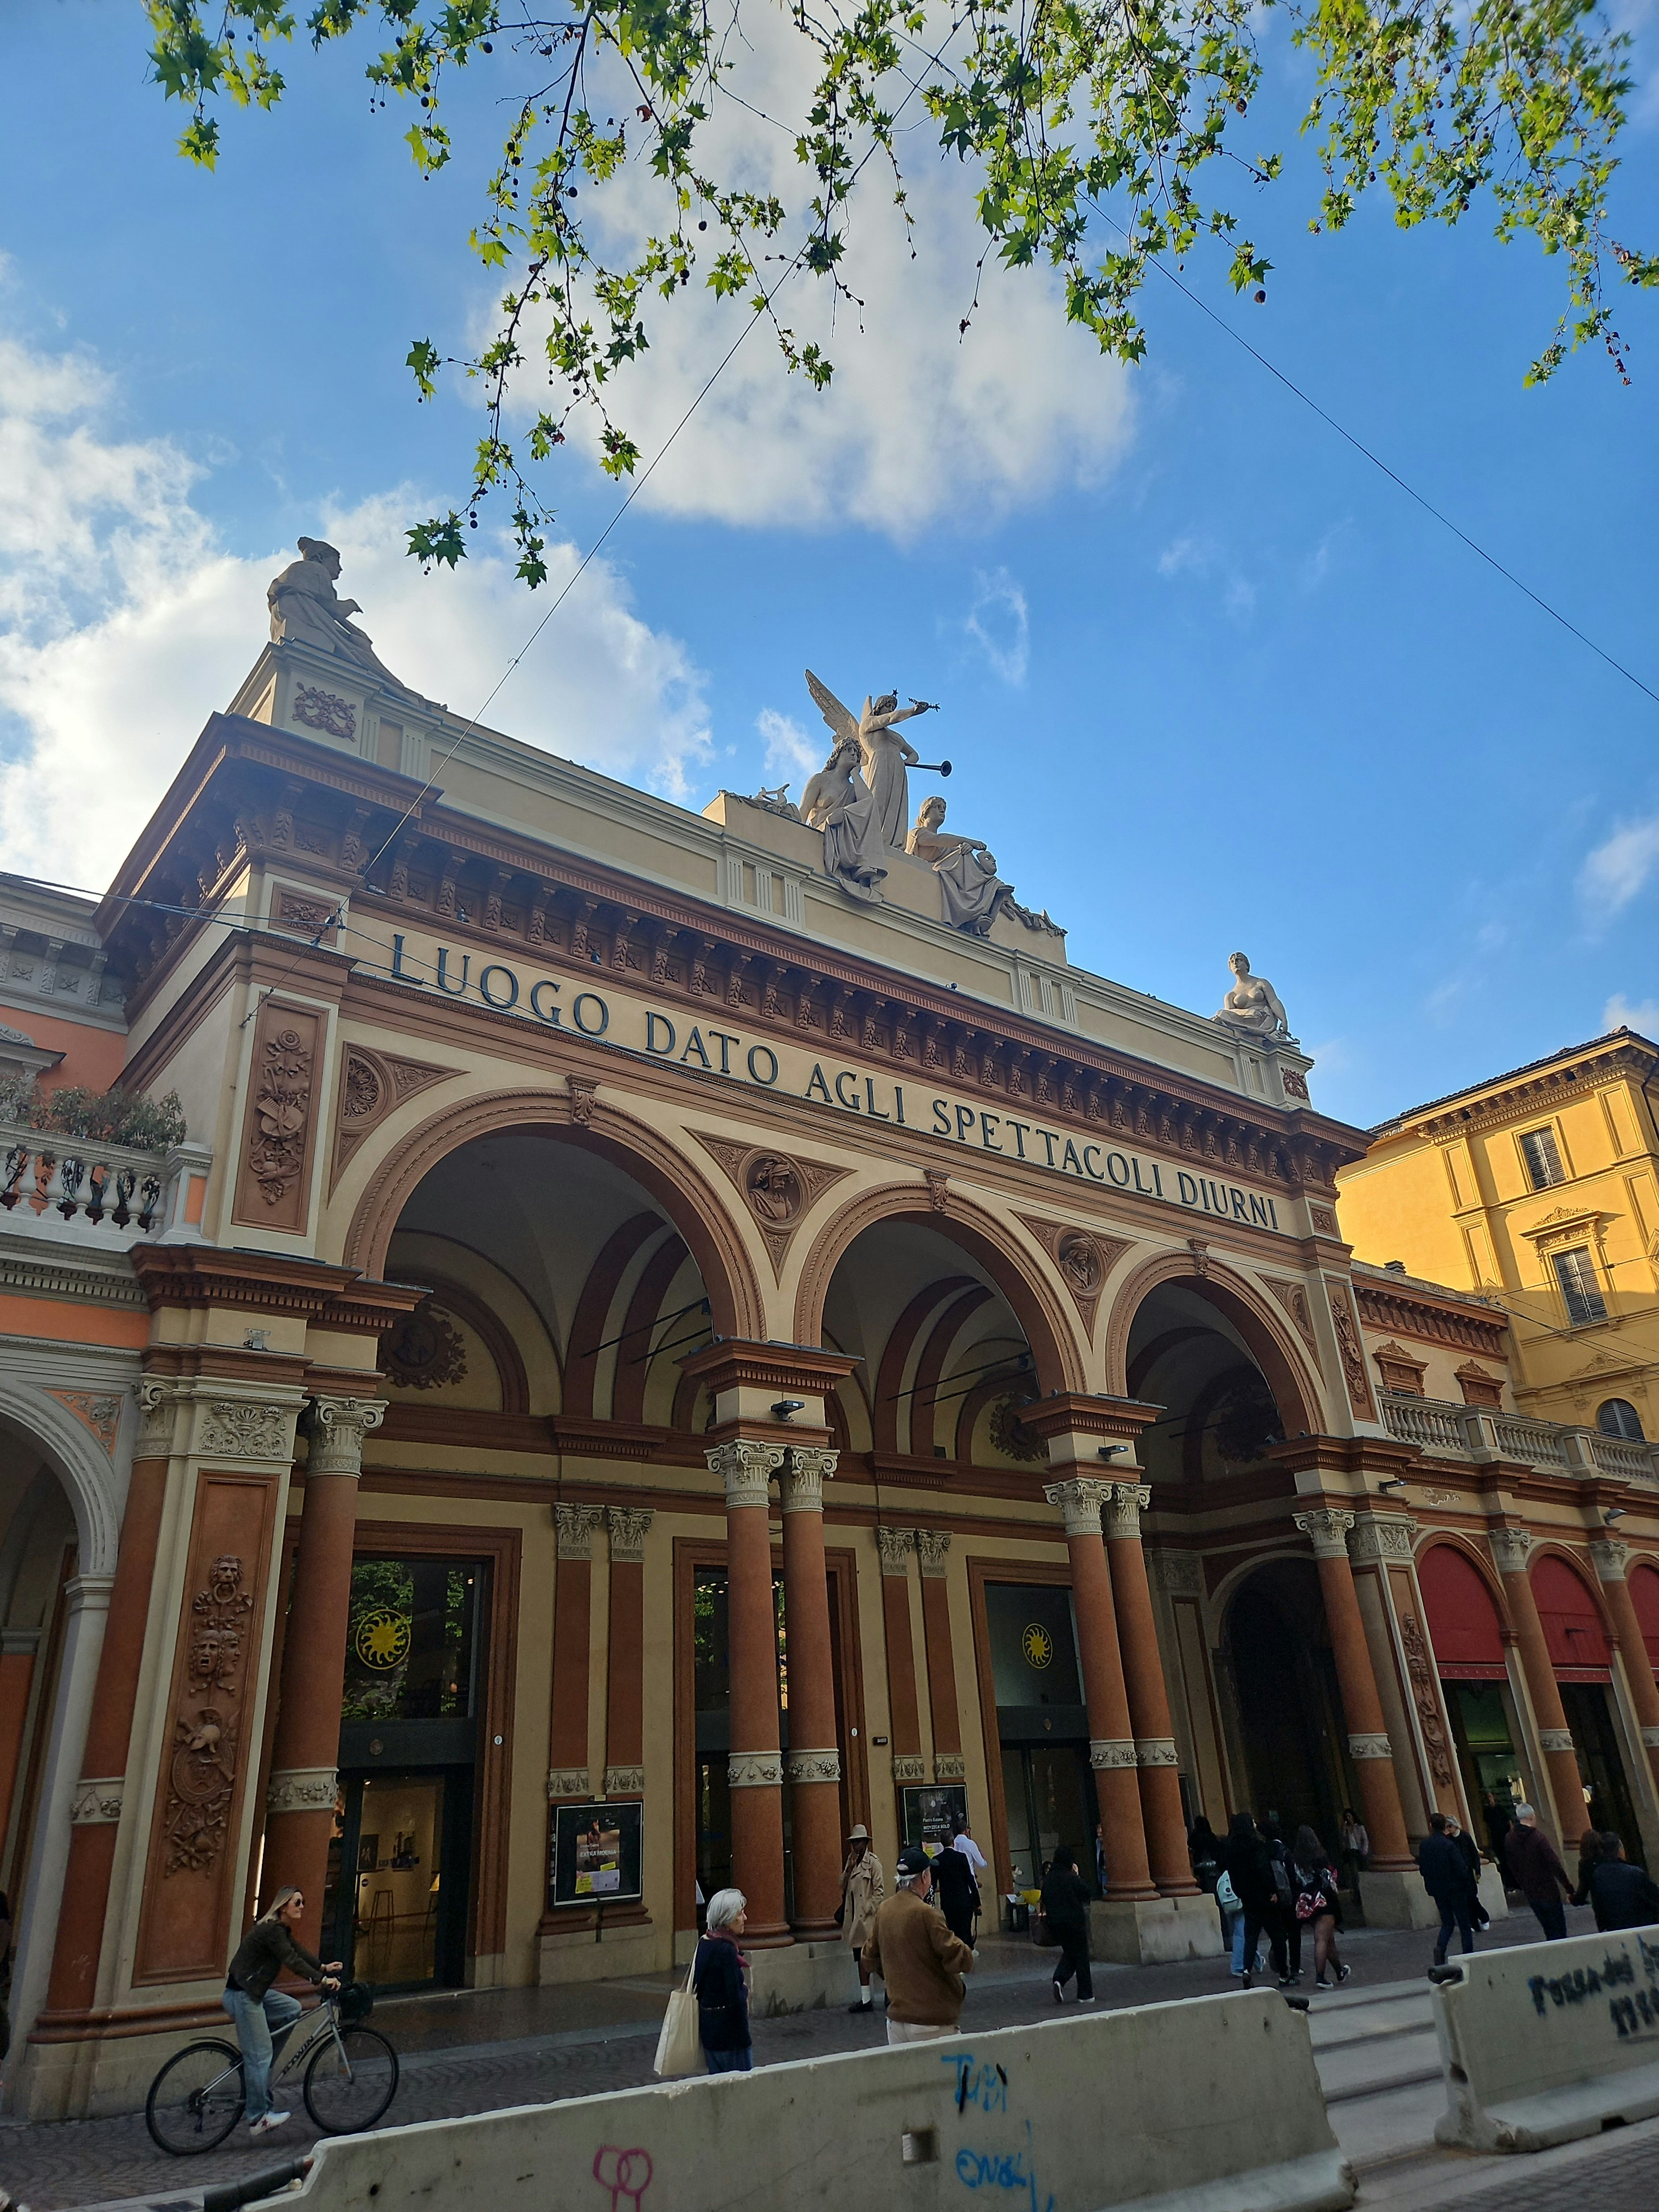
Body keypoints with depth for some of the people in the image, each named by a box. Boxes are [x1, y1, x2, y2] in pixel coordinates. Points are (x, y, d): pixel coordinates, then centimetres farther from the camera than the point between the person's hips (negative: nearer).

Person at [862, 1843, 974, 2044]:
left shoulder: (883, 1910, 2)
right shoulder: (926, 1913, -20)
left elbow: (870, 1959, 14)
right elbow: (958, 1958, -18)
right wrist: (968, 1956, 3)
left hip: (896, 2016, 6)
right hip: (930, 2021, -6)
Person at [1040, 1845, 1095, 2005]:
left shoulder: (1048, 1878, 3)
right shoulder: (1072, 1878, -16)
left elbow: (1044, 1900, 9)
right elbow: (1086, 1893, -6)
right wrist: (1078, 1875, -2)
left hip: (1056, 1923, 5)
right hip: (1075, 1921, -5)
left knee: (1069, 1953, 19)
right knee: (1081, 1956, 8)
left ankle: (1059, 1980, -5)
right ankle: (1085, 1994, 11)